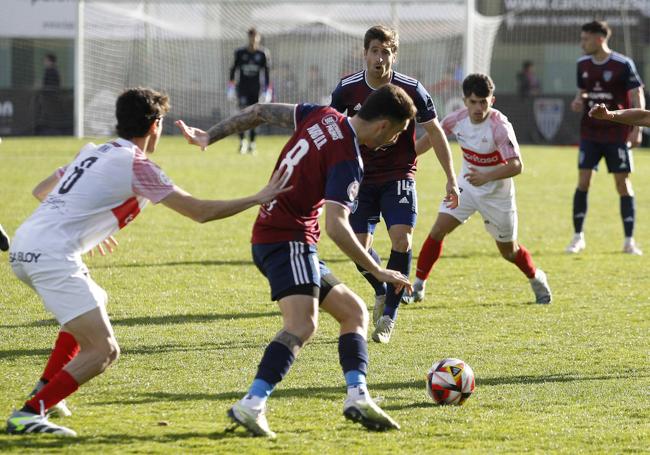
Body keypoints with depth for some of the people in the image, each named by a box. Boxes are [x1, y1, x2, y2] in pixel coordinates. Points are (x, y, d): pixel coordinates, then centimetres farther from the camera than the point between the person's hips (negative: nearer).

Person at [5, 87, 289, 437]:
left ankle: (44, 392, 28)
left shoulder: (93, 153, 20)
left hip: (22, 248, 9)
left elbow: (40, 191, 33)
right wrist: (258, 199, 7)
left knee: (94, 302, 33)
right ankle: (28, 415, -16)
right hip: (51, 255, -9)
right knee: (103, 352, -9)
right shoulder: (136, 165, -4)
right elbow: (200, 212, -3)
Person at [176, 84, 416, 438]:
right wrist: (378, 272, -20)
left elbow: (262, 112, 13)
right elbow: (336, 228, -27)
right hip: (288, 239, -10)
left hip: (269, 234, 10)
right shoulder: (347, 161, -19)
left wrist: (209, 136, 21)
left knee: (354, 312, 12)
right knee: (302, 324, -27)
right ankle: (251, 405, -37)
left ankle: (357, 397, 0)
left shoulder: (322, 116, 5)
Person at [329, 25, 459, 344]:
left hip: (399, 176, -2)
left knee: (402, 238, -19)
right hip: (362, 177, 2)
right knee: (359, 246, -7)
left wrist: (451, 180, -1)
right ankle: (381, 292, 26)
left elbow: (435, 132, -1)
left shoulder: (411, 90, -12)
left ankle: (389, 313, -6)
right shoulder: (347, 90, -8)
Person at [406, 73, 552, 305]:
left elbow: (516, 166, -34)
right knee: (438, 230, -13)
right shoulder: (457, 119, -12)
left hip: (497, 193, -4)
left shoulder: (500, 127, -27)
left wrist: (486, 177, -48)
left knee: (508, 251, 8)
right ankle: (418, 285, -2)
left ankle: (537, 279, 38)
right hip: (466, 186, 4)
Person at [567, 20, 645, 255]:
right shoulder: (583, 64, 6)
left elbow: (638, 97, -8)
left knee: (623, 183, -2)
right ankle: (578, 237, 6)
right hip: (590, 133, 4)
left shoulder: (623, 65, -10)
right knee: (583, 181, -4)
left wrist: (637, 129, -15)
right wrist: (578, 101, -5)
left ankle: (629, 240, 5)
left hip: (617, 134, -4)